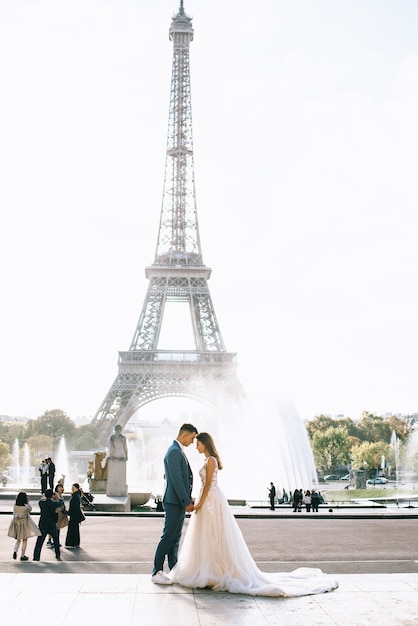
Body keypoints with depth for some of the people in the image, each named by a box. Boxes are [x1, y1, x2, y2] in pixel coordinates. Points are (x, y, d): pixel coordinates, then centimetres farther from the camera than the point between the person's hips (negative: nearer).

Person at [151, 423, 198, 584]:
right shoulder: (174, 452, -17)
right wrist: (186, 502, -18)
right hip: (174, 502, -10)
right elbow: (176, 479, -21)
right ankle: (157, 572, 0)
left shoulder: (179, 451, 16)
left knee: (175, 538, 14)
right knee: (168, 537, -5)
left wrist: (188, 499, 15)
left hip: (180, 502, 10)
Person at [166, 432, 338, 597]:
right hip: (209, 500, 10)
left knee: (213, 536, -5)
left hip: (211, 500, -10)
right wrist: (199, 502, 20)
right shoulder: (208, 460, 16)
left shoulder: (211, 460, -14)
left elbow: (208, 484, -17)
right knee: (209, 537, 11)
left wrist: (200, 503, -17)